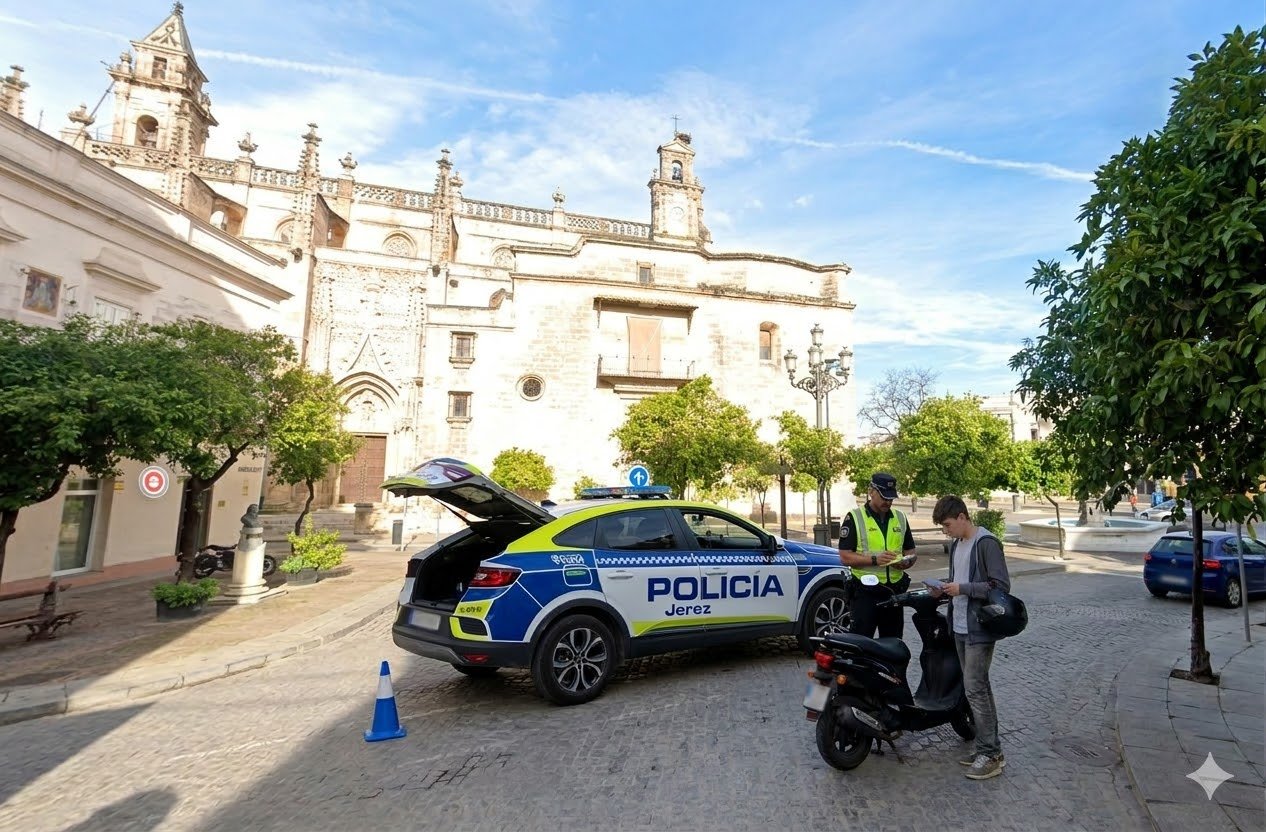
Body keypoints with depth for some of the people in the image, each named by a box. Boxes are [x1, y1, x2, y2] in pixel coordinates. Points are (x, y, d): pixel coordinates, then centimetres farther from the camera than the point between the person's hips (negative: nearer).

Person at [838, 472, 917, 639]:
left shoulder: (900, 518, 13)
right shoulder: (854, 518, -4)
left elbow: (911, 552, 19)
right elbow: (845, 557, -9)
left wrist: (907, 562, -4)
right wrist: (875, 559, -21)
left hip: (895, 591, 5)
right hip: (865, 592, -5)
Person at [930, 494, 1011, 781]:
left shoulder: (987, 543, -14)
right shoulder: (956, 545, 13)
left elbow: (1002, 585, -18)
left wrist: (962, 589, -20)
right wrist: (945, 589, 4)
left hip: (980, 629, -9)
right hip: (960, 628, 9)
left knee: (974, 689, -7)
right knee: (978, 687, 15)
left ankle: (991, 754, 4)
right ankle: (985, 746, 24)